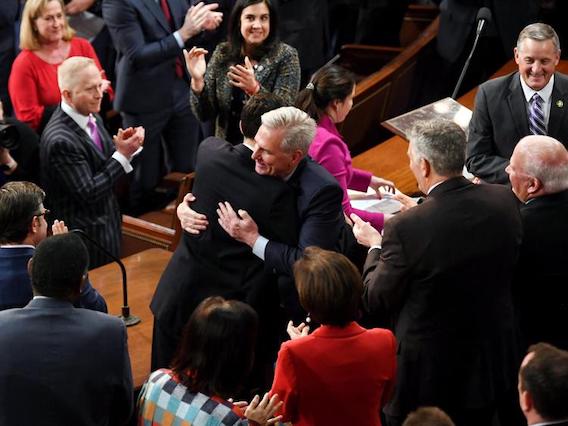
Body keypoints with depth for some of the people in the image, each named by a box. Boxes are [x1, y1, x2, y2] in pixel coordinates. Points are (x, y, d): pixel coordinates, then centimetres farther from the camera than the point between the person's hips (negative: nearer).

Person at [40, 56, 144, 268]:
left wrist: (122, 147, -13)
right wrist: (123, 154, -25)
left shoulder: (89, 115, -3)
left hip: (106, 221, 8)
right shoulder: (60, 140, -29)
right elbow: (88, 192, -26)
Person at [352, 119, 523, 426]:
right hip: (493, 364, 5)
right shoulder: (504, 201, -13)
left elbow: (376, 300, -15)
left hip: (428, 377, -5)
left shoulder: (407, 228, -28)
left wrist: (374, 247, 3)